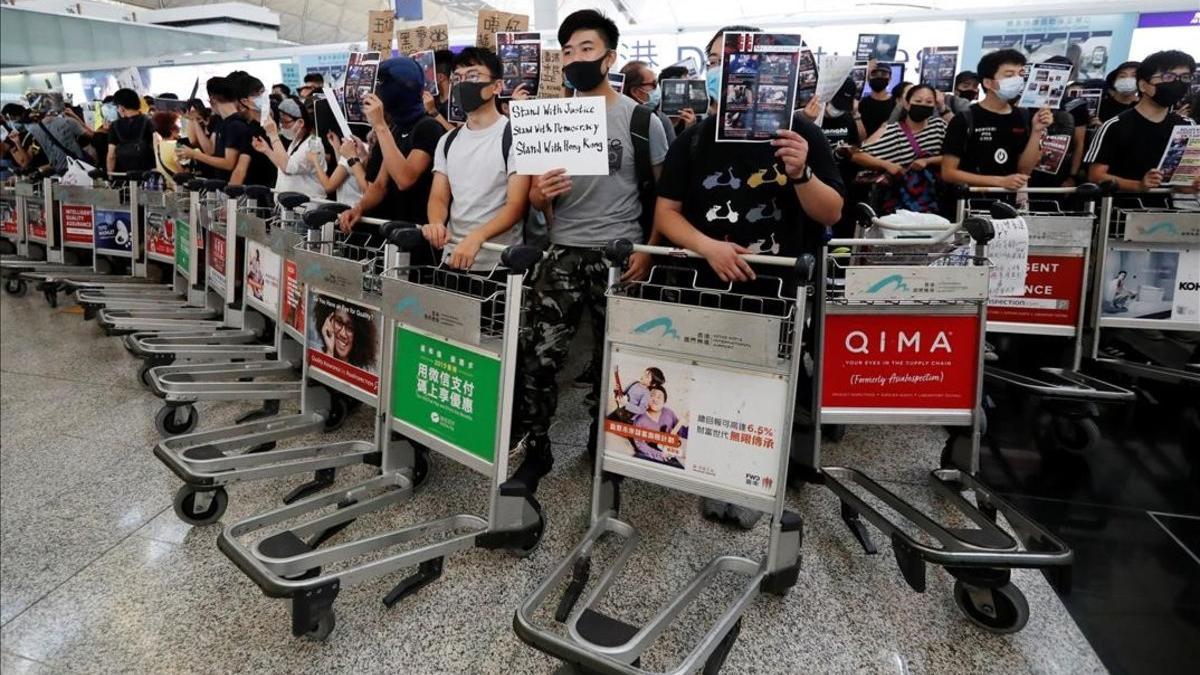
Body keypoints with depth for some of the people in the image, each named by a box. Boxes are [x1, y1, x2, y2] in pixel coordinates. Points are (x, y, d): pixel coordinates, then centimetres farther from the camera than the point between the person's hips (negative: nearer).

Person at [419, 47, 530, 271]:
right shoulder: (447, 141, 12)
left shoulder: (514, 136, -8)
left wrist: (476, 238, -29)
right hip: (452, 257, 6)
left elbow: (517, 205, -15)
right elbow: (438, 197, 9)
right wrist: (436, 223, -15)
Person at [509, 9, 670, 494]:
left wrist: (650, 251, -10)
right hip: (562, 253, 2)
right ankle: (535, 450, 11)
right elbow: (535, 199, 14)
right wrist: (539, 194, -11)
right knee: (538, 356, -4)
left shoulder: (642, 119, 0)